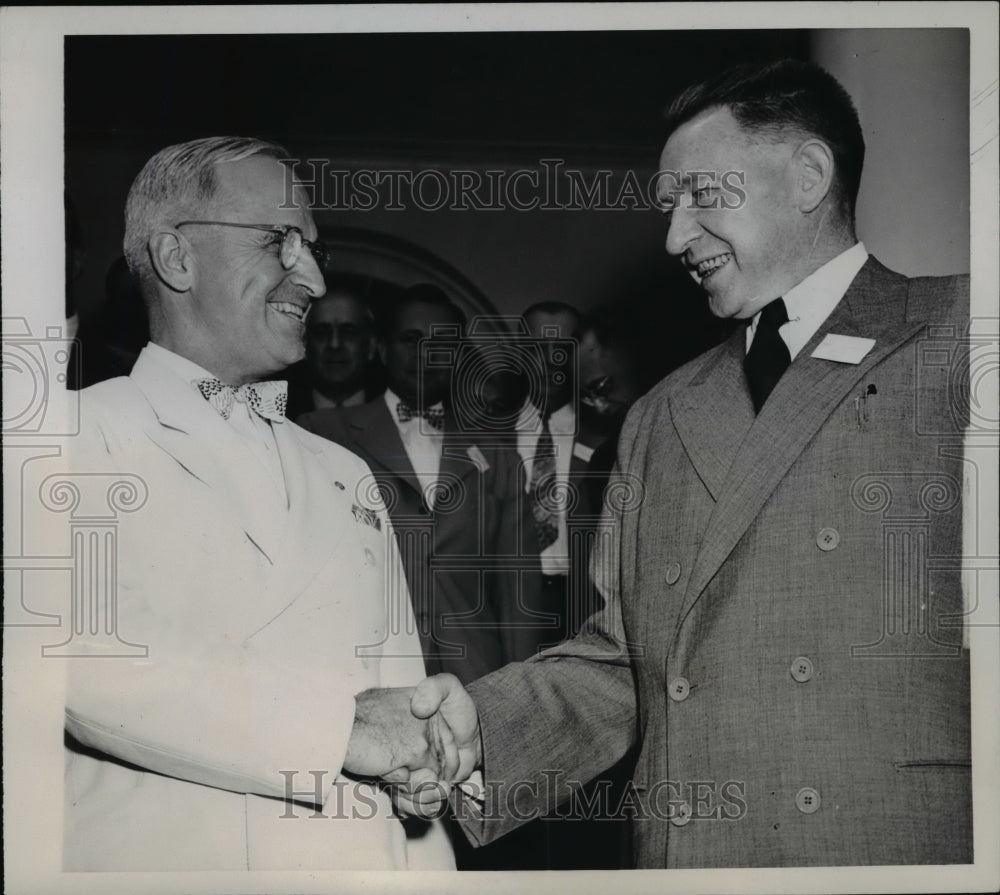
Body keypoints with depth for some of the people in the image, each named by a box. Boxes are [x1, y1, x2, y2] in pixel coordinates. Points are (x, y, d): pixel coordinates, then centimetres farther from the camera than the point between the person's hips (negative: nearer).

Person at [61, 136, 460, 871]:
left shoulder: (346, 476, 11)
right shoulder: (82, 436, -5)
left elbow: (396, 696, 8)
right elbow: (81, 655, -21)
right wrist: (338, 726, -20)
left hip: (360, 861, 5)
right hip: (154, 859, -4)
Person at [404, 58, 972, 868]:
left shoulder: (953, 336, -4)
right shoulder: (657, 422, 12)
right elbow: (620, 662, 10)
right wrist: (476, 726, -4)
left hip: (909, 848, -4)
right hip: (677, 852, 5)